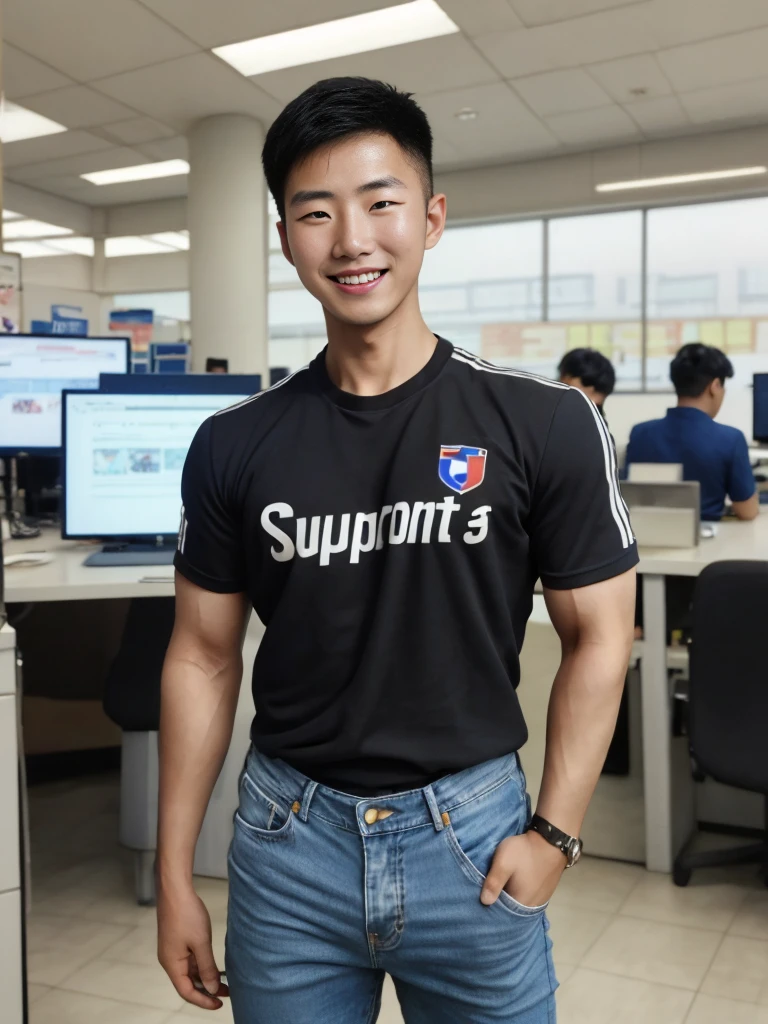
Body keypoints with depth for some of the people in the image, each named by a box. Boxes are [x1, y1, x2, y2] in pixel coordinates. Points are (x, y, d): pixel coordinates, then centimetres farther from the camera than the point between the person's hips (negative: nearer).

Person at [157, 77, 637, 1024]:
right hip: (287, 836, 2)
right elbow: (204, 658, 2)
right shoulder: (234, 447, -3)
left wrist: (554, 832, -6)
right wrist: (174, 874, 3)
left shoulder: (546, 425, -9)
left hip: (469, 829, -1)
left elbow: (597, 636, -2)